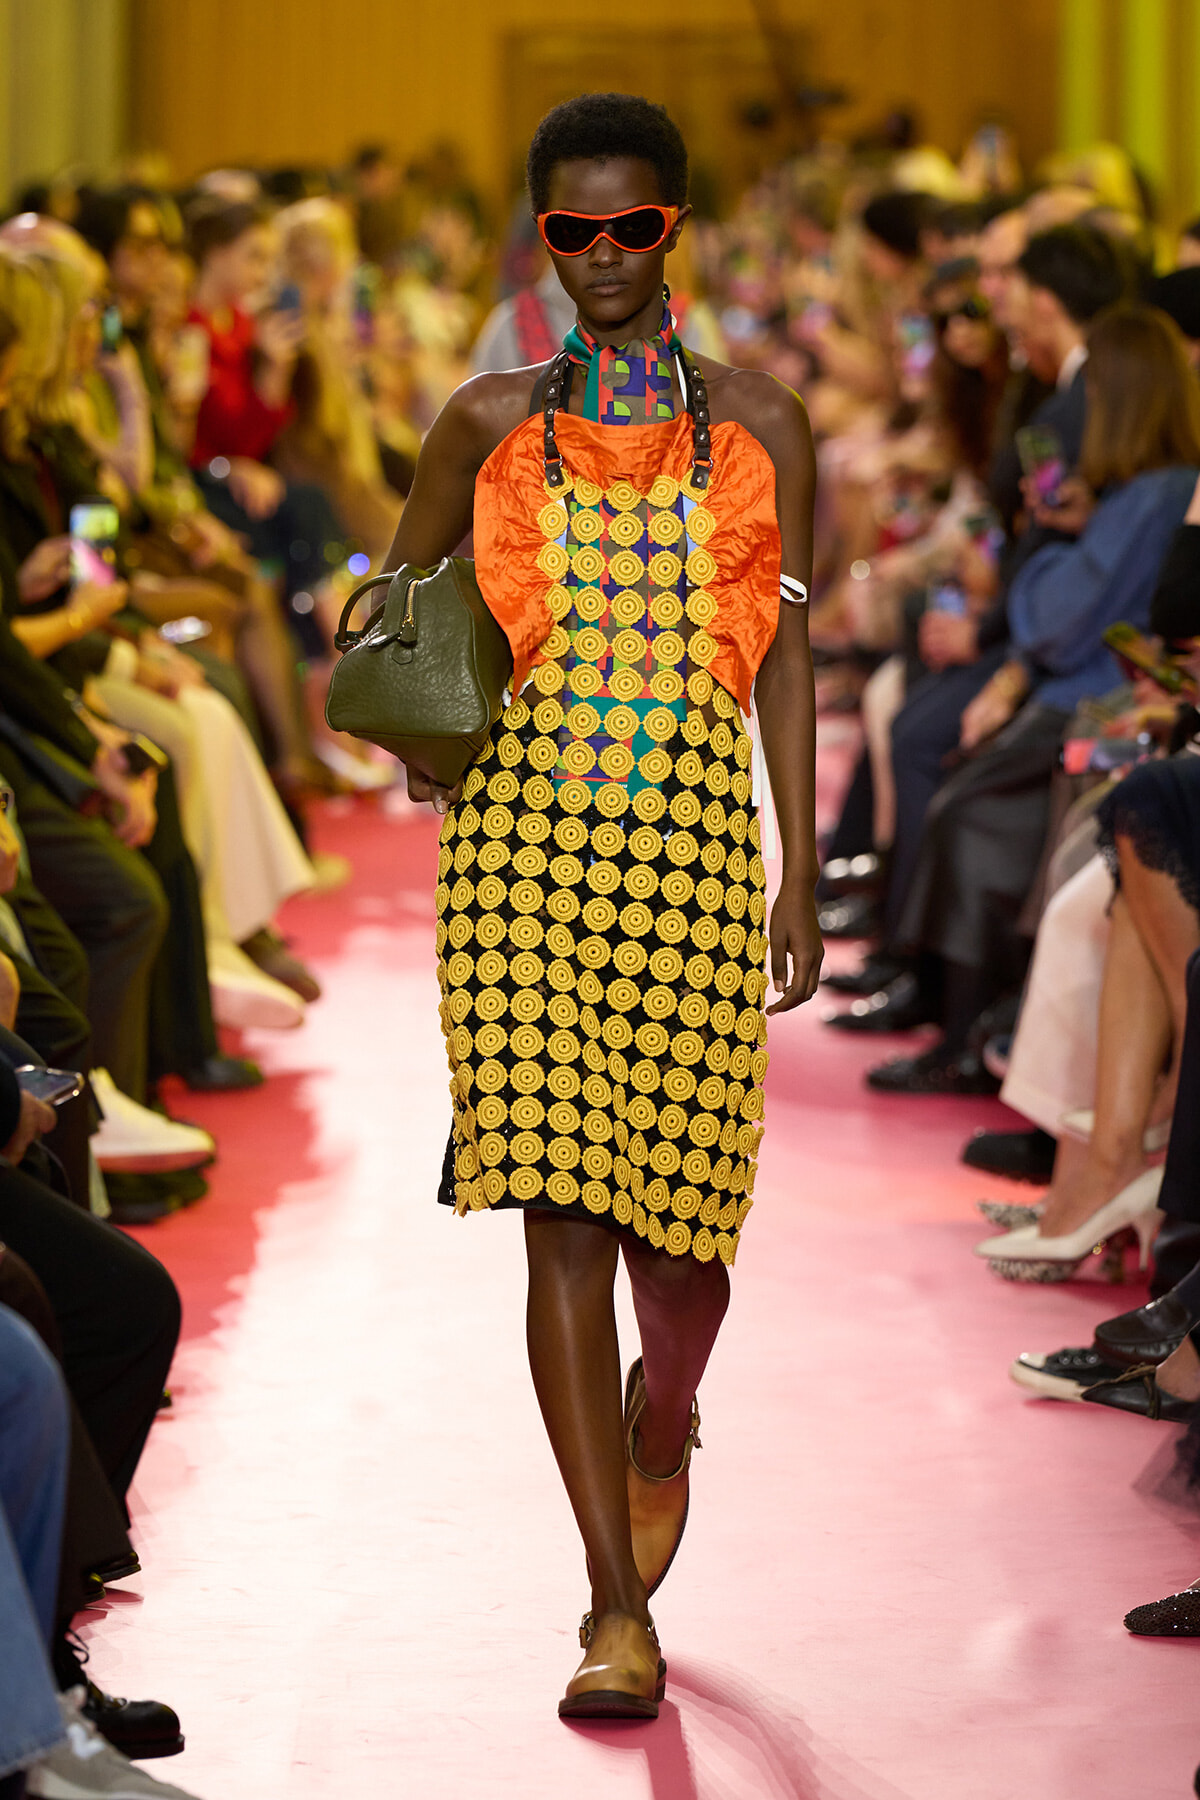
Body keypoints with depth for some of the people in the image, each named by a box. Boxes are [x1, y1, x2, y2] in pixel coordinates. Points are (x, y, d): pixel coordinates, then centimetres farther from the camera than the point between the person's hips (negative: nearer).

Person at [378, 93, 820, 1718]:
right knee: (563, 1214, -9)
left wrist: (801, 881, 4)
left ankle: (658, 1432, 39)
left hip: (692, 843, 0)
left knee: (680, 1214, 2)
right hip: (524, 835, 0)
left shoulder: (758, 425, 8)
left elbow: (784, 656, 8)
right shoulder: (491, 422, 9)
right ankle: (620, 1612, -7)